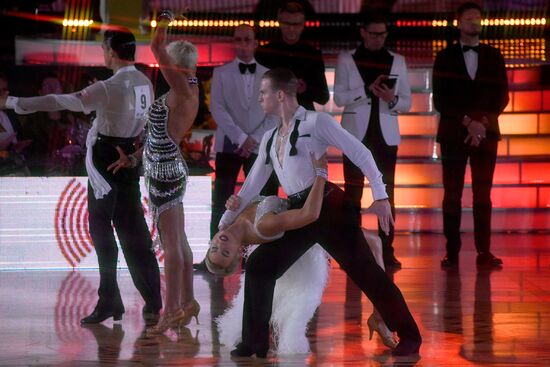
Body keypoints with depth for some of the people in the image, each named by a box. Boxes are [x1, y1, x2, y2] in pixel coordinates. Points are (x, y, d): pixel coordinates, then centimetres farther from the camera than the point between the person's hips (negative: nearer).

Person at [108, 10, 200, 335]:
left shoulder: (185, 90, -16)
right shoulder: (184, 91, 11)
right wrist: (135, 158, 14)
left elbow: (156, 48, -21)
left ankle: (171, 310, -3)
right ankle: (187, 302, 26)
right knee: (178, 241, 16)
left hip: (166, 172, -10)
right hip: (166, 169, 10)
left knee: (172, 244, -6)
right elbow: (161, 133, 15)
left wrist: (164, 21, -5)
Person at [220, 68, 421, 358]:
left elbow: (360, 153, -8)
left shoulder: (315, 121, -5)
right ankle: (255, 342, 8)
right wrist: (227, 221, 25)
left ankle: (409, 336, -1)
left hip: (328, 206, -7)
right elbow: (254, 183, 24)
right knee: (258, 265, 1)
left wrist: (380, 196, -16)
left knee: (363, 270, -8)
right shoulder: (270, 139, 17)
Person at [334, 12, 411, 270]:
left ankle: (387, 251, -1)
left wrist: (392, 99, -14)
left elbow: (407, 102, 7)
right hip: (356, 133, -1)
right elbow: (339, 98, -5)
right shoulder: (347, 60, 4)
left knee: (386, 193, -1)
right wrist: (368, 89, -18)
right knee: (353, 193, -1)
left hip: (385, 135, 1)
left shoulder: (397, 61, 9)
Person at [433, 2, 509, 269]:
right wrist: (467, 121, -11)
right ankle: (452, 252, -2)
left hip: (486, 133, 1)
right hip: (454, 134, -1)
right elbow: (439, 100, 0)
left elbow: (502, 96, 6)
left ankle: (484, 252, -1)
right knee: (452, 195, -3)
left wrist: (482, 122, -9)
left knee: (483, 195, -1)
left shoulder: (493, 56, 10)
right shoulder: (445, 57, 6)